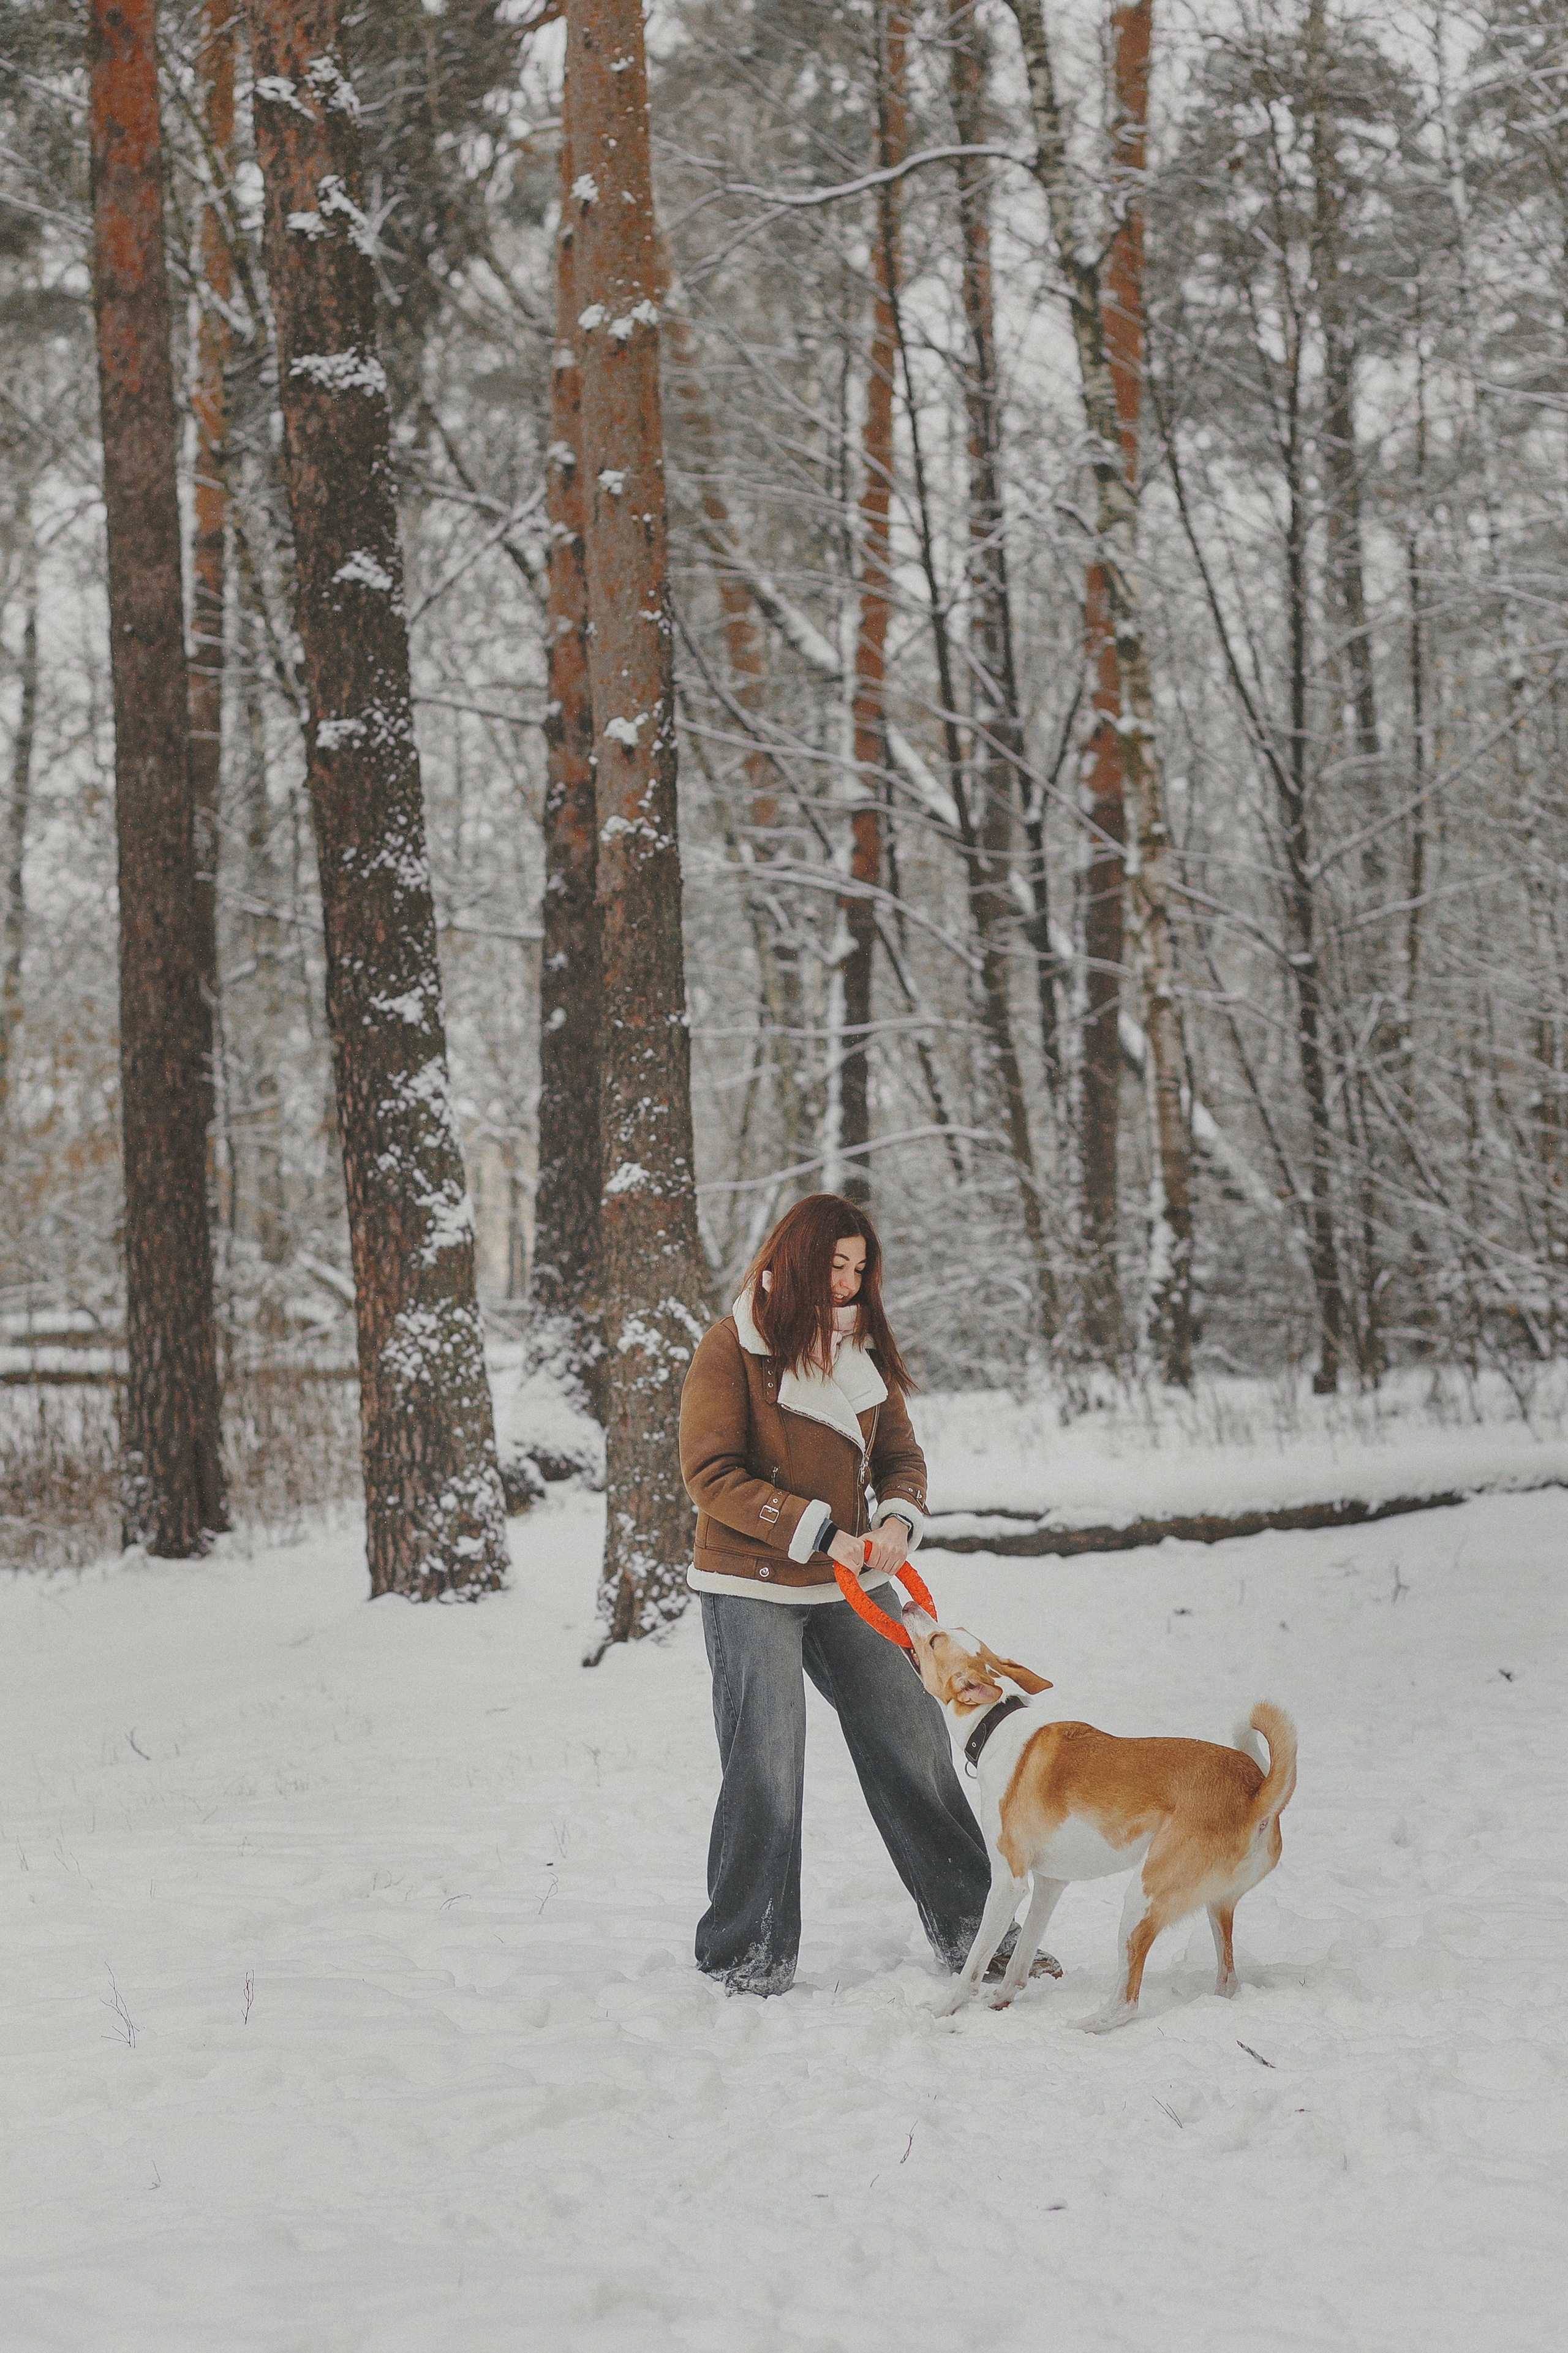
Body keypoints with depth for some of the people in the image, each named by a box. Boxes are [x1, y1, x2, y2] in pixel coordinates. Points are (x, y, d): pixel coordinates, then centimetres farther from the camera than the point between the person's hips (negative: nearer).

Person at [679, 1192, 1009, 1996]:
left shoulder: (863, 1348, 9)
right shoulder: (732, 1347, -9)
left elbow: (900, 1456, 13)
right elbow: (711, 1476, -14)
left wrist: (898, 1517, -10)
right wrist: (819, 1533, -19)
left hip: (851, 1585, 5)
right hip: (752, 1588, -5)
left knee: (913, 1747, 5)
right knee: (766, 1770, -3)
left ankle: (971, 1928, 14)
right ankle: (744, 1956, 11)